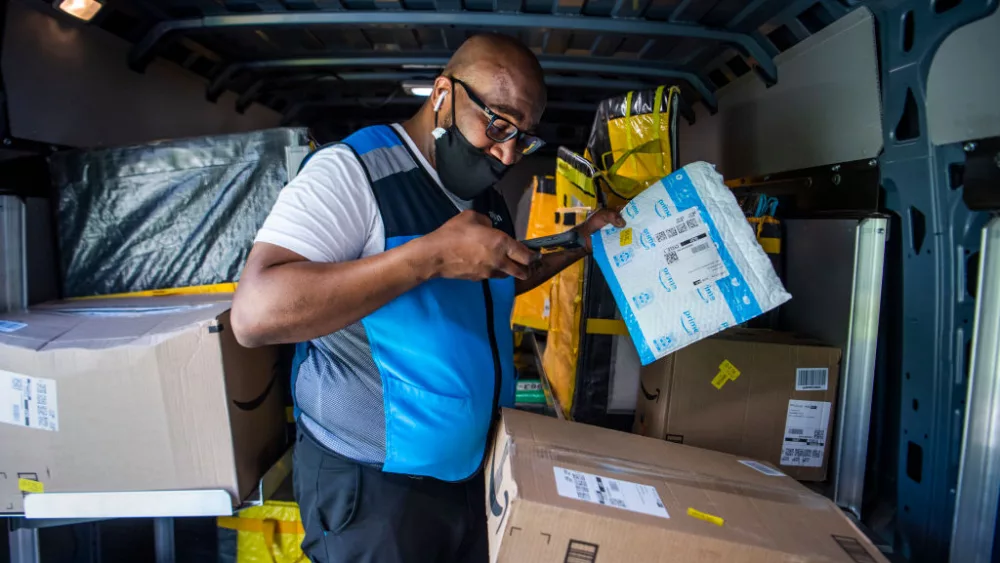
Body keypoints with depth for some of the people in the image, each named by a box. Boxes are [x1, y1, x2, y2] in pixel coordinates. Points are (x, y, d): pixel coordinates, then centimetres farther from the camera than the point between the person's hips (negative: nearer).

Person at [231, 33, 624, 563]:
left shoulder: (486, 197, 6)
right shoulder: (353, 170, -19)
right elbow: (254, 314, -30)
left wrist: (580, 242, 9)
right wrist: (433, 253, -34)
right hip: (371, 485, -7)